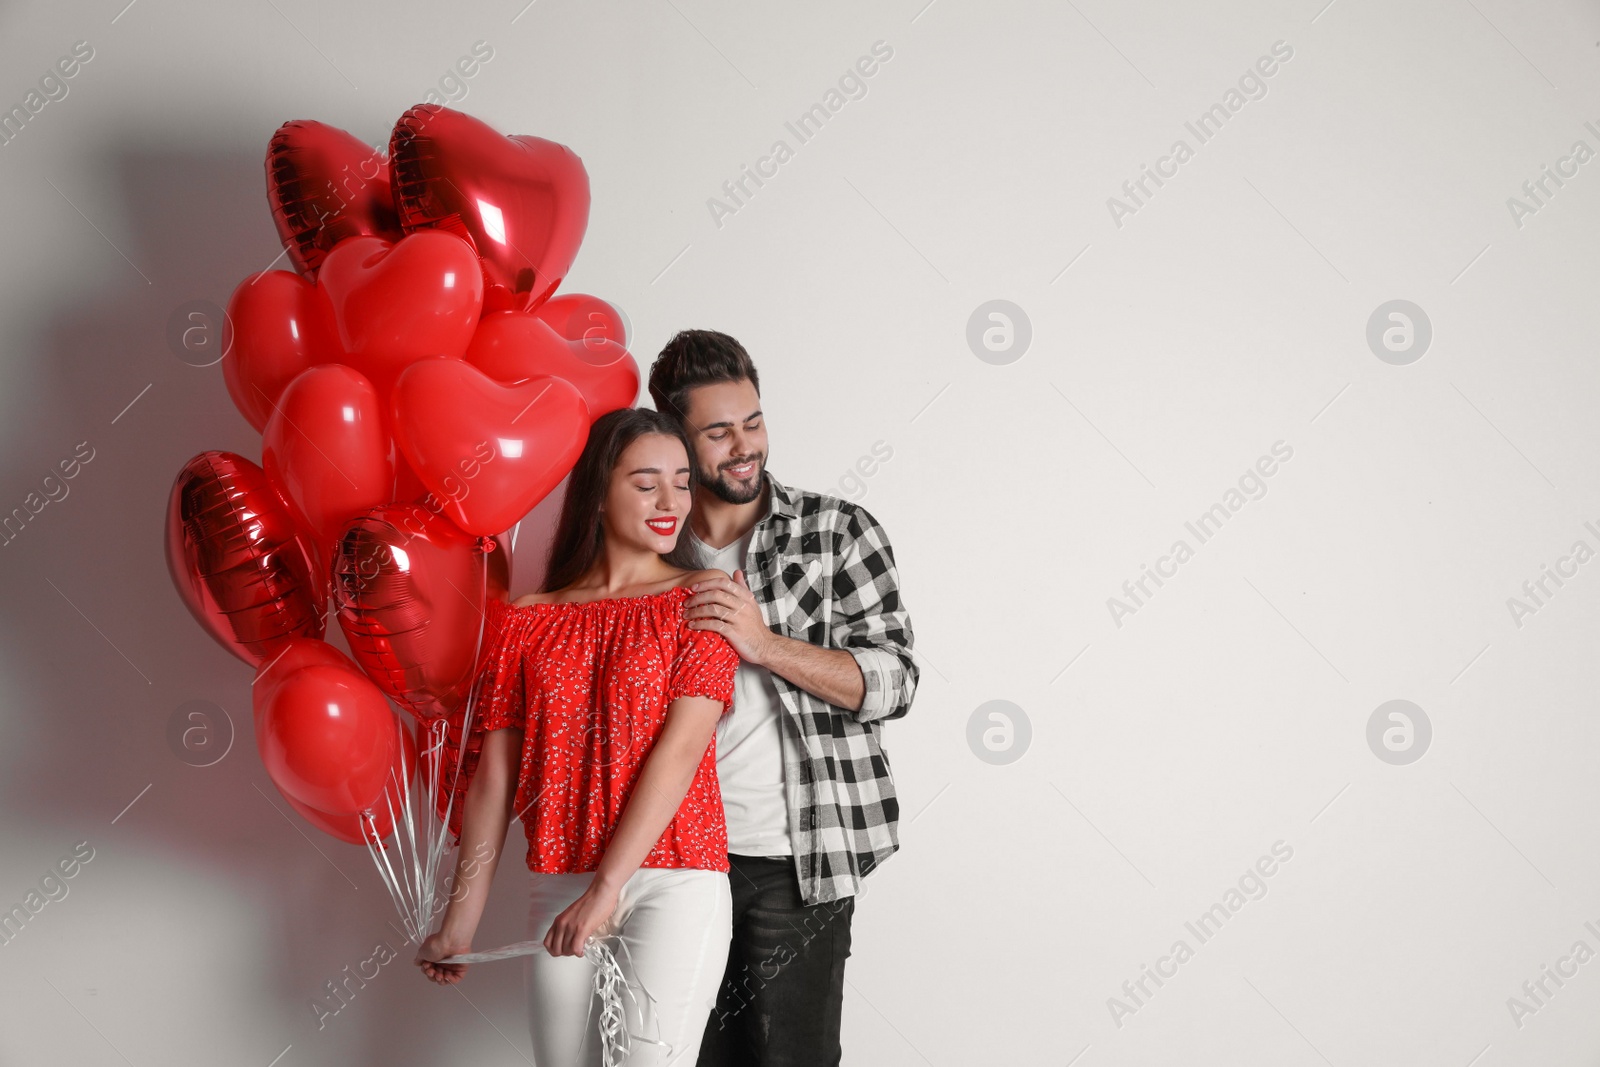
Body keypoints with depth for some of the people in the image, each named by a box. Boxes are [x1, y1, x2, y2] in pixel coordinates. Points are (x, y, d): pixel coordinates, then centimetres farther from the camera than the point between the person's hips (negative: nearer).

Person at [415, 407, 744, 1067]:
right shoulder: (528, 621, 9)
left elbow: (682, 745, -9)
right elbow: (494, 774, 7)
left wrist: (607, 886, -17)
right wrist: (460, 918, 4)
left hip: (674, 879, -3)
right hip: (557, 884, 3)